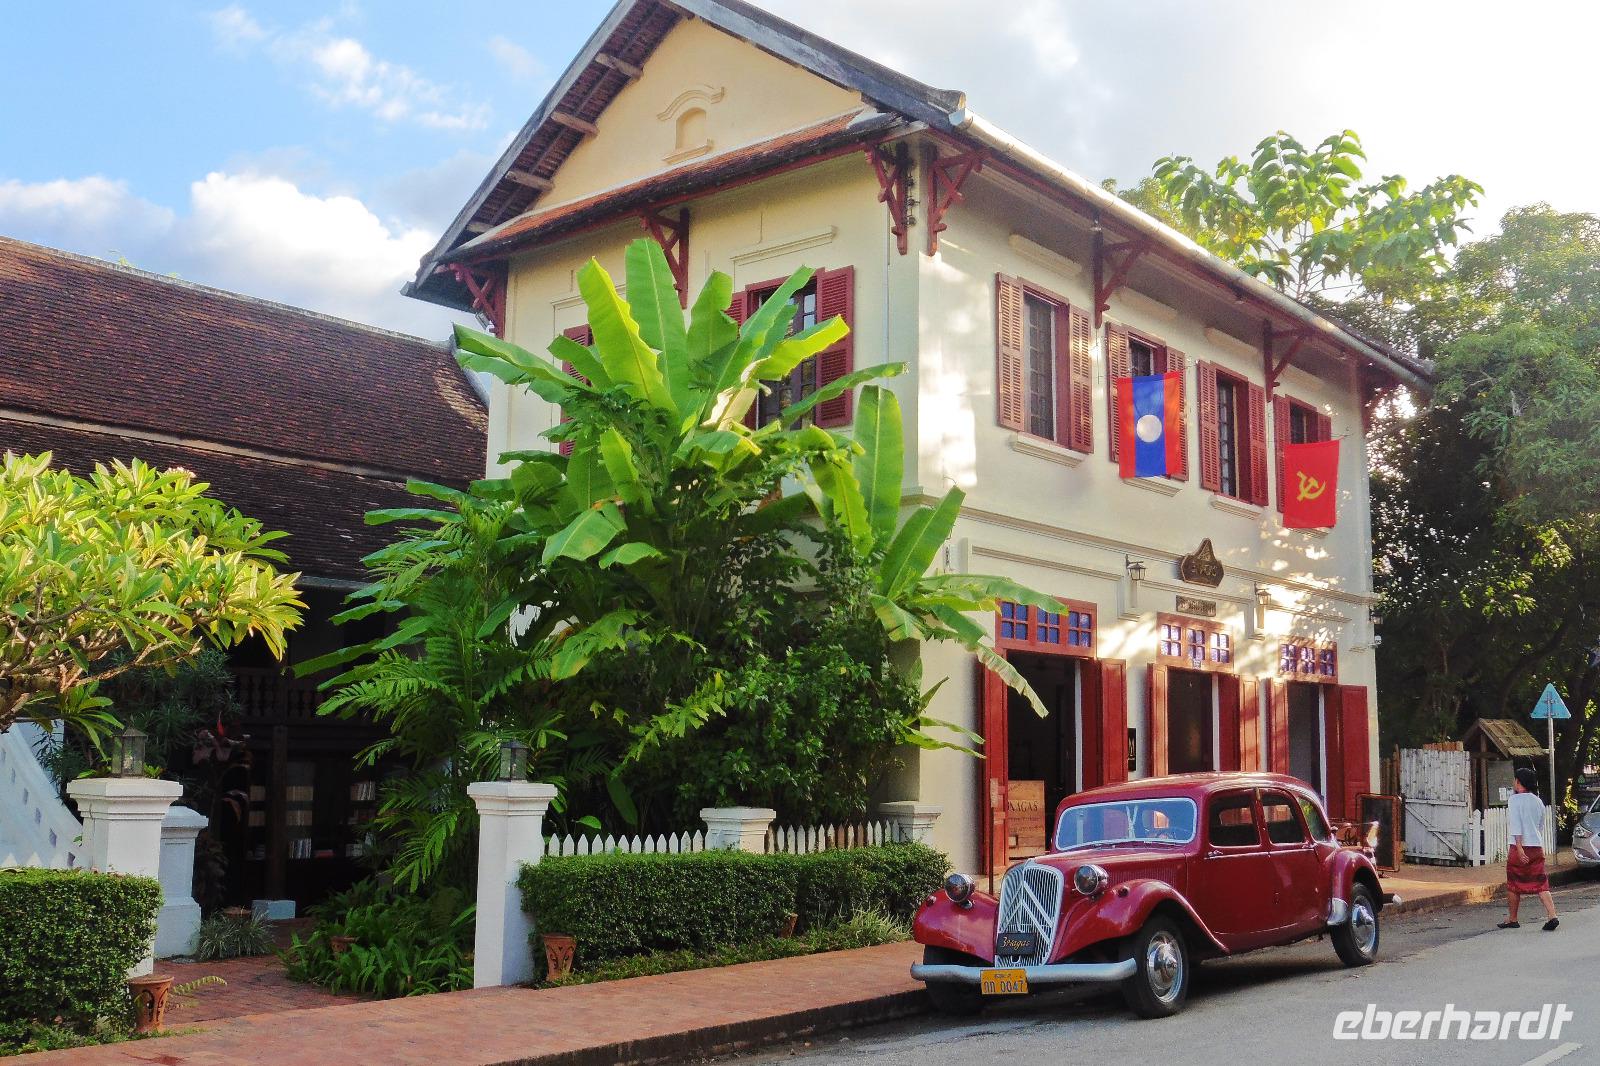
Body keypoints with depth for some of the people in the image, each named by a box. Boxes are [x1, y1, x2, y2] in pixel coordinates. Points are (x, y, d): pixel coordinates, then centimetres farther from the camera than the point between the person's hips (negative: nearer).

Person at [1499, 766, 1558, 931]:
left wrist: (1519, 847, -19)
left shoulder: (1515, 800, -7)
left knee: (1513, 885, 6)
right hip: (1537, 847, 6)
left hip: (1520, 847, -6)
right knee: (1540, 883, 3)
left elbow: (1516, 824, -16)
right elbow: (1541, 827, 21)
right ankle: (1552, 916, -13)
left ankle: (1512, 919, 14)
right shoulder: (1538, 802, 14)